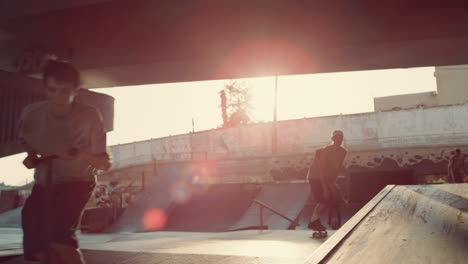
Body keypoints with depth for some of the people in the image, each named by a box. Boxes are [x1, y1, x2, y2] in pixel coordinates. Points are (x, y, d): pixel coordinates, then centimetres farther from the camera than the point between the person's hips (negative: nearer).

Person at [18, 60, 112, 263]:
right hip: (44, 184, 4)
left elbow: (105, 163, -16)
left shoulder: (89, 116, -20)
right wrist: (30, 155, -9)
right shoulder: (31, 113, -13)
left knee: (59, 232, -28)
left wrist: (82, 156, -36)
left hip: (77, 182, -3)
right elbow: (24, 139, 12)